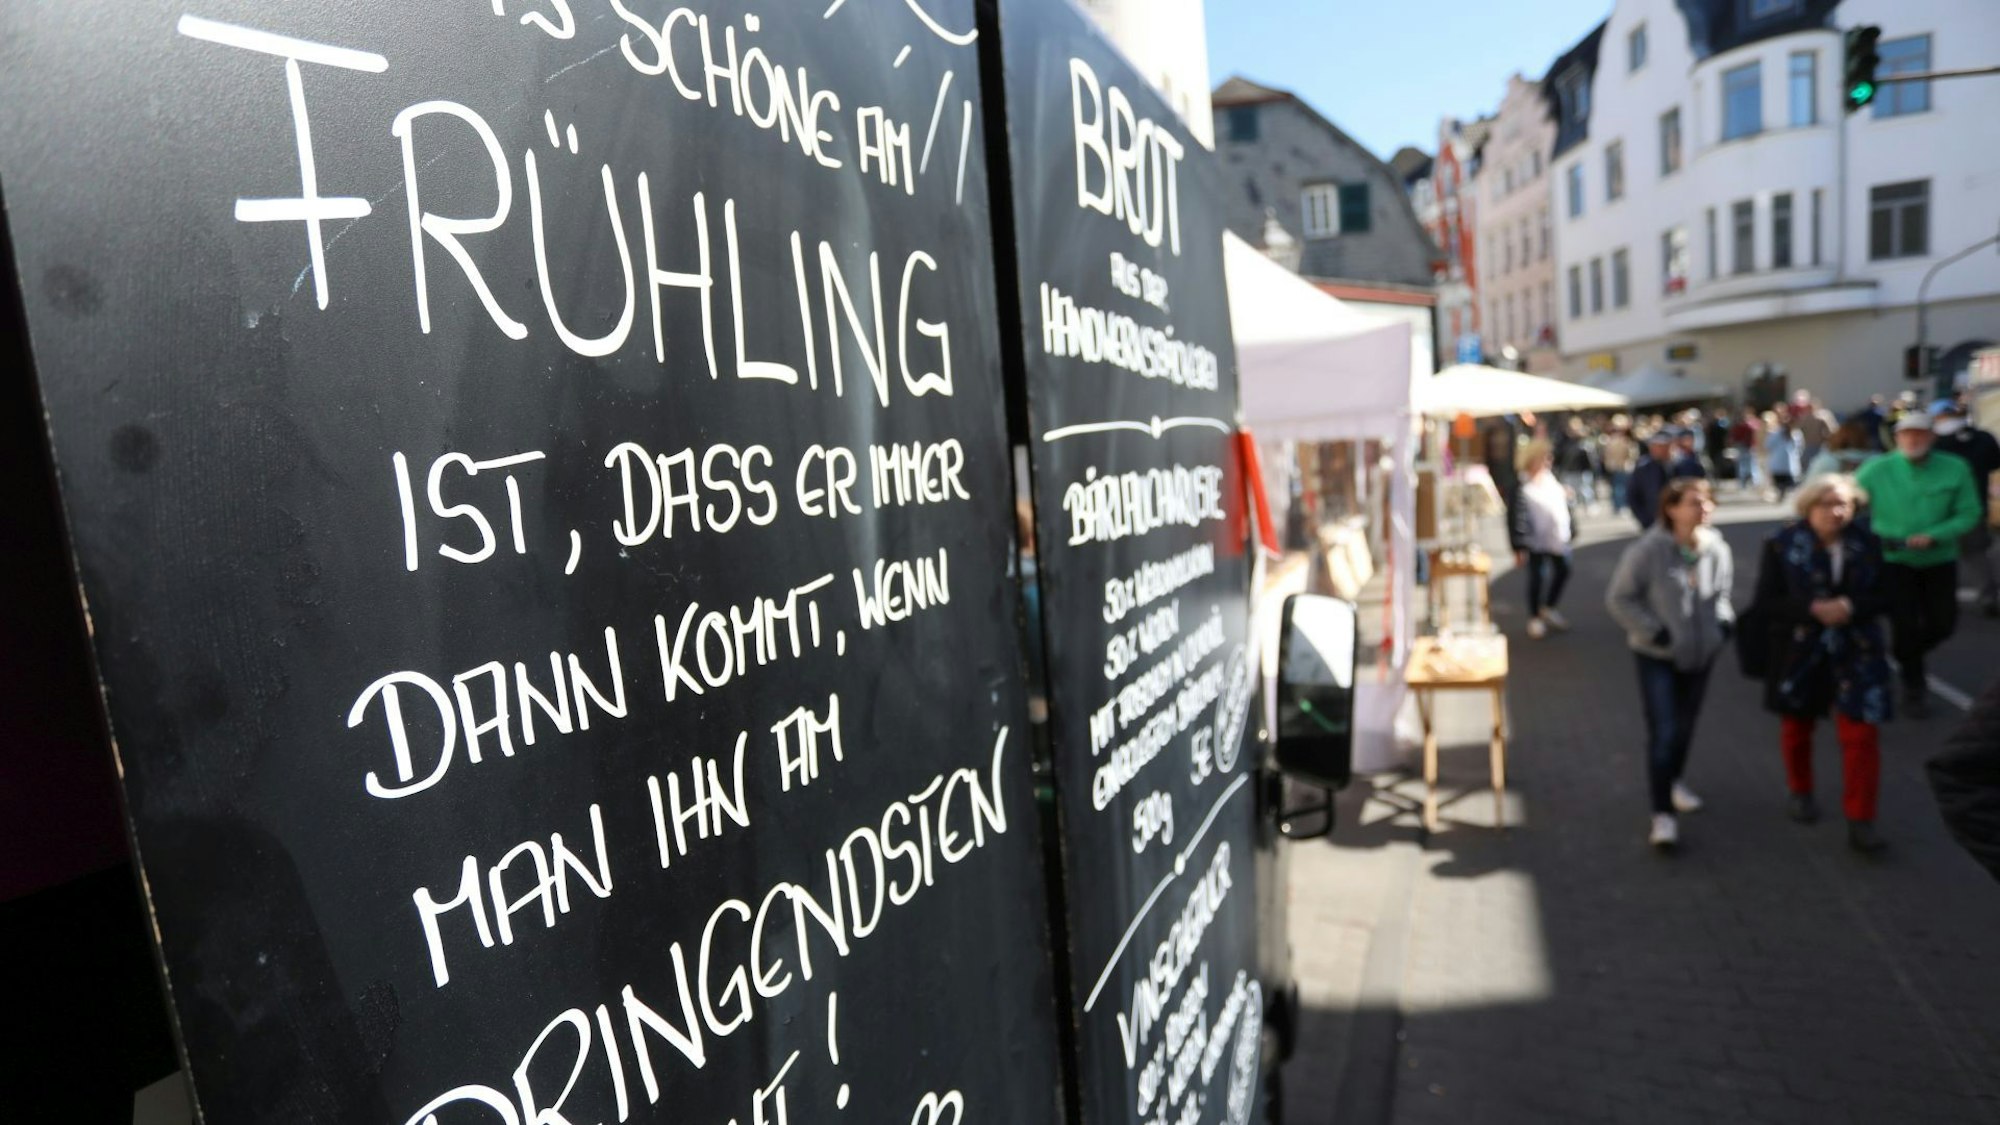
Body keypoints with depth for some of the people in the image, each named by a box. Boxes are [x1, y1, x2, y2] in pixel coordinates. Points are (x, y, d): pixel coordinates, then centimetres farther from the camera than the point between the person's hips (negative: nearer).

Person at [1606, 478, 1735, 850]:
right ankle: (1663, 814, 0)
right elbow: (1619, 599, -12)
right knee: (1662, 733, -8)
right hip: (1657, 657, -5)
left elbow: (1721, 593, 16)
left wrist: (1724, 622, -1)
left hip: (1700, 655, 5)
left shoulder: (1718, 550, -4)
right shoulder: (1648, 550, -19)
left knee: (1685, 726, 20)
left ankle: (1674, 781, 47)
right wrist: (1653, 631, -17)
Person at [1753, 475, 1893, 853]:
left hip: (1857, 654, 1)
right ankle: (1801, 793, 41)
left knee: (1862, 735, -5)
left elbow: (1884, 596, -1)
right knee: (1797, 727, 17)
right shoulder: (1782, 544, -11)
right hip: (1799, 652, -1)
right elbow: (1766, 601, -11)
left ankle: (1860, 821, 4)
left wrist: (1850, 606, -20)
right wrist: (1813, 609, -24)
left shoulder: (1867, 543, -5)